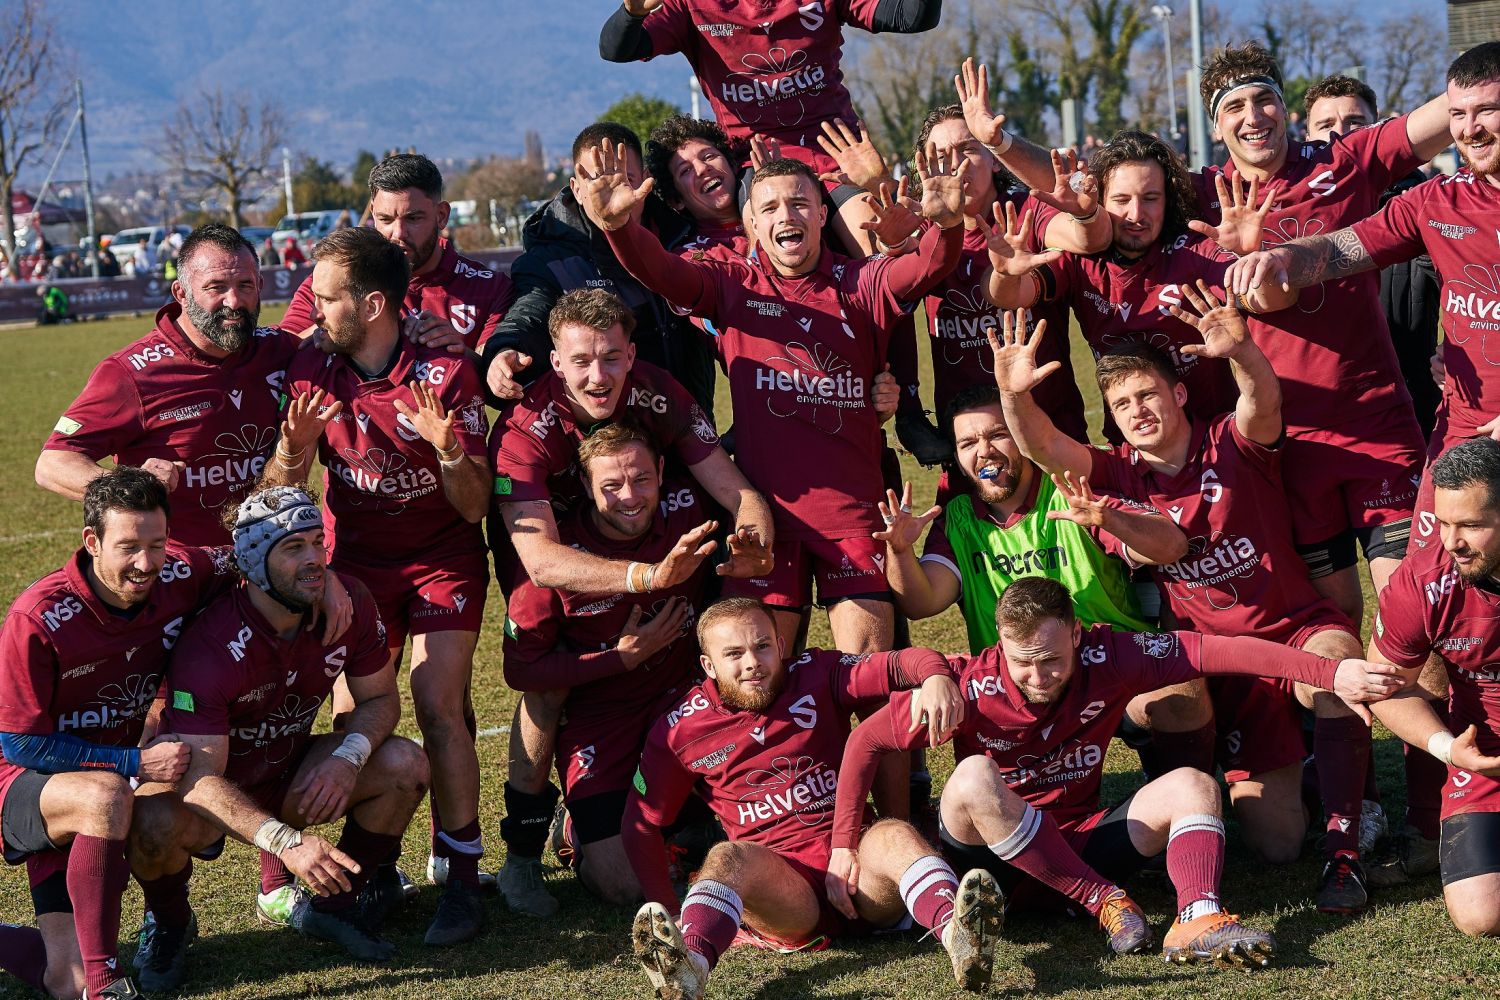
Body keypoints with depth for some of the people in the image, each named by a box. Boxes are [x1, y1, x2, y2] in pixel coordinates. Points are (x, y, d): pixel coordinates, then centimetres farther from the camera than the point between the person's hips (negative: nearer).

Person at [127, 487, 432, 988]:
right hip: (214, 792, -5)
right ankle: (169, 924, -1)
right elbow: (201, 775, -34)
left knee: (406, 765, -17)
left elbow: (380, 697, -2)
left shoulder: (349, 603, -15)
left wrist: (348, 757, -25)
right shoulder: (210, 644, -32)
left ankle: (330, 904, 4)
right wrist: (284, 841, -48)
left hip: (288, 777, 5)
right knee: (155, 825, -38)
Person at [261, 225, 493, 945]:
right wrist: (294, 449, -28)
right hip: (357, 561, 3)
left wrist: (447, 449, -34)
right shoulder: (313, 374, -7)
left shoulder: (446, 374, -16)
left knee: (439, 706, -18)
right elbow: (274, 498, -7)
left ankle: (462, 878, -9)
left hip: (443, 558, -3)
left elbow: (474, 508, -14)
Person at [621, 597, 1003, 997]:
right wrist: (667, 909, 4)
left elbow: (900, 664, -1)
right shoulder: (681, 729, 10)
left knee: (892, 835, -32)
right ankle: (687, 967, -66)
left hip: (855, 862, 1)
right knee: (729, 856, -34)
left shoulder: (815, 675, 11)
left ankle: (958, 935, -65)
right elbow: (641, 823, 14)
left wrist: (935, 676, -26)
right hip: (778, 880, -1)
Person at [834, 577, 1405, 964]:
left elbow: (1219, 651, -19)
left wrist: (1329, 674, -26)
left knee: (1192, 786, -16)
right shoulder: (971, 688, -19)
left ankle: (1197, 921, -42)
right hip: (998, 867, -3)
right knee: (973, 779, -34)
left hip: (1079, 846, 3)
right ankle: (1104, 902, -29)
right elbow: (866, 740, -11)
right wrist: (843, 847, -12)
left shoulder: (1107, 659, -14)